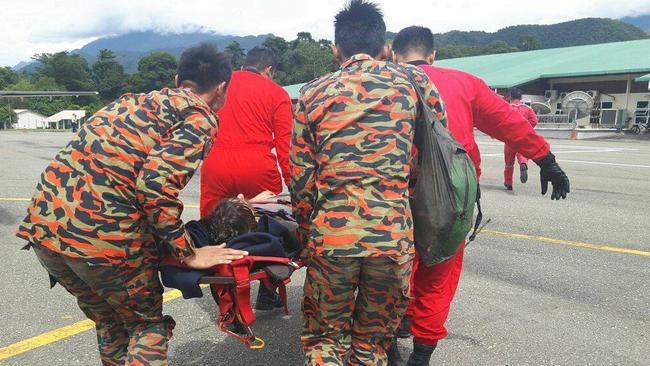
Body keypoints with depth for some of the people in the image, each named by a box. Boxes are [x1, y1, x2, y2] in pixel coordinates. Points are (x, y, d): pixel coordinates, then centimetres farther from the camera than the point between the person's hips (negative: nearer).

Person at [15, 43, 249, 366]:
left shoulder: (131, 101, 21)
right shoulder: (201, 118, -2)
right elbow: (155, 184, -17)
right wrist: (189, 254, -6)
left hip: (41, 226, 8)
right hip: (104, 236, -7)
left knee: (109, 323, 27)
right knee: (149, 327, 17)